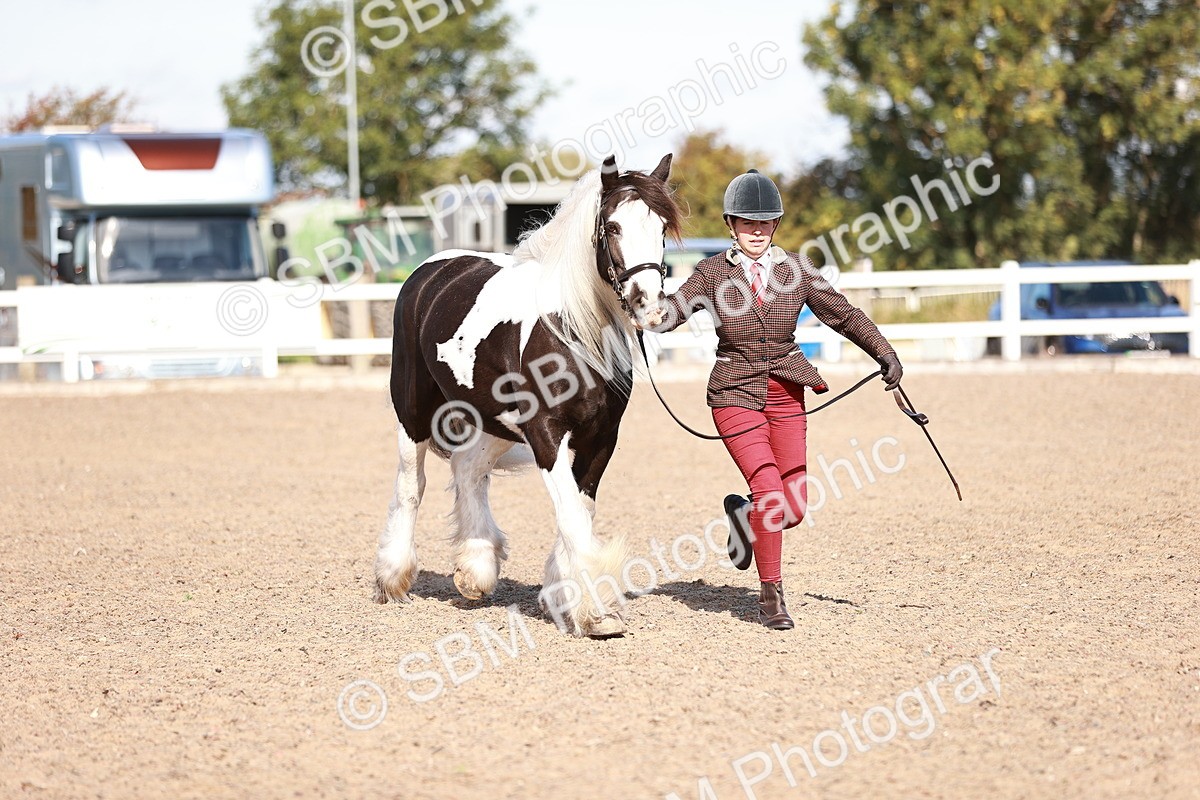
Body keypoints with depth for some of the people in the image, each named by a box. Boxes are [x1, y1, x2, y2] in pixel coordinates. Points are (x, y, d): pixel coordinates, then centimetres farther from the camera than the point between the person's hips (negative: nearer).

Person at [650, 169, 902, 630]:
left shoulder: (796, 270, 2)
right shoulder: (713, 273, -3)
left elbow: (843, 314, 4)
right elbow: (672, 312, -13)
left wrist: (884, 354, -5)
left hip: (786, 394, 3)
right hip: (735, 393, -3)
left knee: (794, 509, -1)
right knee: (769, 489, -18)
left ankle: (742, 513, 35)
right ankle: (770, 597, -3)